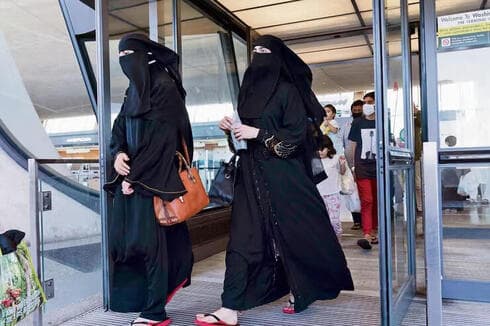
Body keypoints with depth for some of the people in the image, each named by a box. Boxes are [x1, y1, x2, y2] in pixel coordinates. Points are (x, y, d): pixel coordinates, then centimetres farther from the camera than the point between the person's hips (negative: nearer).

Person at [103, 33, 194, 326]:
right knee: (125, 237, 12)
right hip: (135, 173, 9)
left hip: (155, 177, -8)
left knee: (149, 239, -5)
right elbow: (120, 127, 13)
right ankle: (174, 276, 31)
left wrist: (135, 175, -16)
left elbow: (161, 136, -17)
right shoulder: (135, 89, 16)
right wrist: (119, 153, -8)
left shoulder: (164, 86, -10)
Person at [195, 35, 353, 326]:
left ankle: (300, 290, 31)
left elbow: (297, 134, -12)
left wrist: (258, 133, -18)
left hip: (282, 174, -6)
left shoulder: (287, 90, -6)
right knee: (244, 237, 0)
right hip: (252, 173, 7)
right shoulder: (251, 89, 15)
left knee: (291, 232, 7)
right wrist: (233, 128, 0)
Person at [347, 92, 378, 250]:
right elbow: (353, 145, 8)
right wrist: (352, 166, 4)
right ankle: (367, 235, -14)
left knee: (377, 201, 9)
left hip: (379, 167, 1)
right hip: (362, 167, -1)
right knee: (366, 201, -9)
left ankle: (374, 230, 23)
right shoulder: (357, 123, 5)